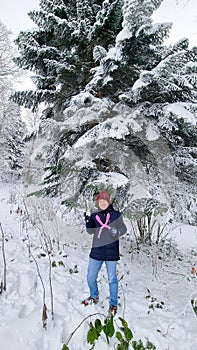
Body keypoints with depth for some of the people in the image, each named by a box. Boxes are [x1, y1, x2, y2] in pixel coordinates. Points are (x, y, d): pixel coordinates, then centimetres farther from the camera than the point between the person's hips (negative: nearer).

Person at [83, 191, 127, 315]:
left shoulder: (116, 214, -3)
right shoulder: (95, 215, 5)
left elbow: (123, 228, -1)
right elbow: (91, 231, 1)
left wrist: (117, 232, -22)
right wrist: (88, 221, -17)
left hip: (111, 251, -3)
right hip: (97, 251, 4)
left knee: (112, 279, 6)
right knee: (90, 278, 13)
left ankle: (113, 304, 27)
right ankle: (94, 297, 41)